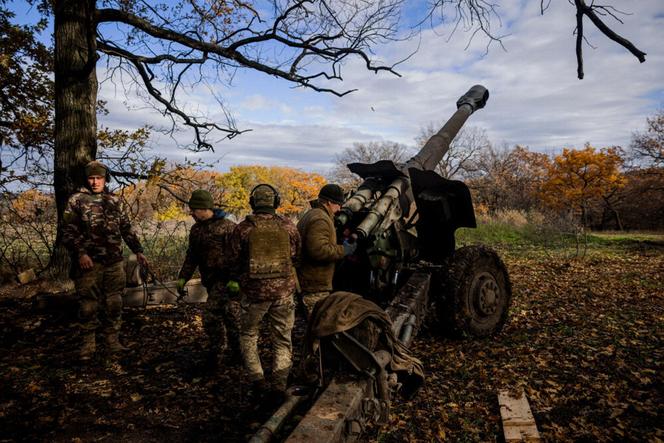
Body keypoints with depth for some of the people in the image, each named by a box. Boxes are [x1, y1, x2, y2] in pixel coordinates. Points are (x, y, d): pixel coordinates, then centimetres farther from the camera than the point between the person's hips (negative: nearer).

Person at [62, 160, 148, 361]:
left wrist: (138, 251, 11)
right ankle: (87, 346, 14)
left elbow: (127, 229, 18)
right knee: (88, 305, 2)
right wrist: (80, 253, -17)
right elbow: (68, 231, -4)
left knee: (113, 304, 8)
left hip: (114, 262, 4)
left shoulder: (115, 201, 13)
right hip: (89, 262, -3)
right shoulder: (76, 200, 2)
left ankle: (113, 342, 19)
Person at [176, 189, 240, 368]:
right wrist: (182, 278, 11)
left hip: (224, 278, -6)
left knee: (211, 316, -10)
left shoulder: (227, 226, -11)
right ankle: (235, 351, 21)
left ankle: (214, 352, 6)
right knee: (230, 315, 11)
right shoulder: (196, 230, 12)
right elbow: (191, 257, 18)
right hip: (210, 280, 6)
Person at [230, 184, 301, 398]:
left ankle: (257, 380, 13)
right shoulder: (288, 226, -3)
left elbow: (235, 261, 2)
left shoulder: (242, 228, -7)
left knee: (248, 335, 18)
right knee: (282, 340, 15)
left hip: (254, 290, -1)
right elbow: (295, 257, 7)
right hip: (284, 290, 1)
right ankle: (279, 383, 11)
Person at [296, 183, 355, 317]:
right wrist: (343, 250, -17)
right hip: (315, 286, -11)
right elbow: (319, 250, -28)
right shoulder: (320, 219, -17)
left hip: (307, 282, 11)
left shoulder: (310, 215, 18)